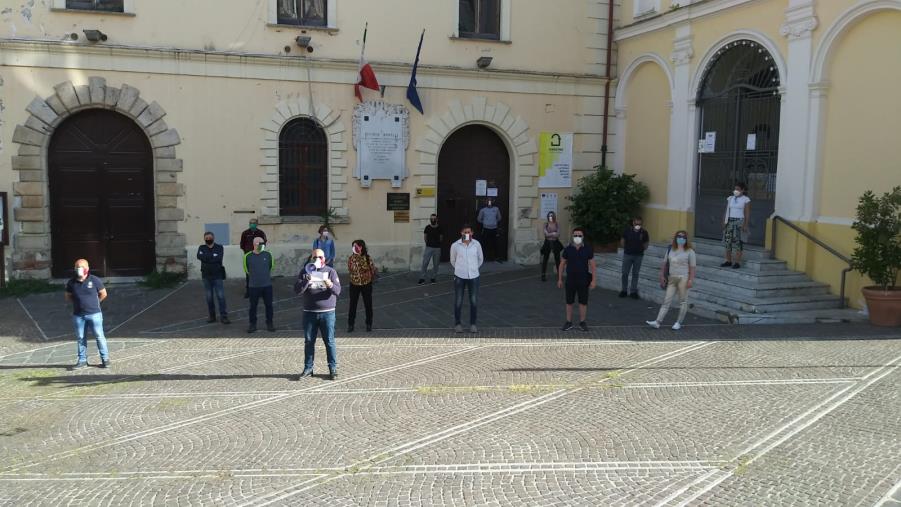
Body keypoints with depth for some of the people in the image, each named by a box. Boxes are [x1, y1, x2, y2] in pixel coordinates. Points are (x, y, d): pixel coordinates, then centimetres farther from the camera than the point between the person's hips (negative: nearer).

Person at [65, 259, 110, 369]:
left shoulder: (95, 280, -6)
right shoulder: (71, 282, 1)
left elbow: (103, 294, 5)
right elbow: (68, 297, 16)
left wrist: (93, 302, 8)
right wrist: (78, 303, 6)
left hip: (94, 313, -3)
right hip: (78, 315, 3)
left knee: (99, 336, 0)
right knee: (80, 338, 9)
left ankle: (105, 359, 7)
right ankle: (82, 361, 17)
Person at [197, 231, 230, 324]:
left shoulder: (219, 247, -1)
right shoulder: (202, 248, 7)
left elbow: (218, 259, -18)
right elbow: (199, 256, -14)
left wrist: (206, 258, -11)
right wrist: (212, 257, -16)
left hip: (218, 276, -3)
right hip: (206, 276, 3)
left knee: (221, 296, -6)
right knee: (209, 297, 8)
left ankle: (224, 317, -3)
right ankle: (212, 316, 17)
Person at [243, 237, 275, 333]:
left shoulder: (267, 254, -2)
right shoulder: (248, 256, -6)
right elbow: (247, 270, 9)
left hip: (267, 285, 1)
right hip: (254, 286, -1)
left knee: (269, 305, 7)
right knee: (253, 306, 5)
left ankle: (269, 323, 19)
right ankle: (252, 324, 16)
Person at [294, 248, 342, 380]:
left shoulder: (331, 271, 2)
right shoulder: (305, 272, 5)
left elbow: (338, 291, -8)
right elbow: (297, 291, -5)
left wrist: (330, 285, -30)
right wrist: (306, 281, -23)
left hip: (327, 313, -2)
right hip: (309, 313, 2)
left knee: (329, 341, 0)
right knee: (309, 341, 6)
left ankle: (333, 368, 7)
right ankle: (308, 368, 15)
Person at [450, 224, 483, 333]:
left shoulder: (477, 244, -4)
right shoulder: (455, 245, -8)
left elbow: (480, 259, 13)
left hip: (473, 277, 1)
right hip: (460, 277, -1)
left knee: (474, 301, 4)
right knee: (458, 302, 5)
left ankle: (473, 324, 20)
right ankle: (457, 323, 21)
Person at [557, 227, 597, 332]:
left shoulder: (588, 249, -3)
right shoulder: (568, 249, -2)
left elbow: (592, 265, 0)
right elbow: (562, 264, 5)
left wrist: (594, 280, -6)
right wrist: (559, 279, 3)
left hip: (583, 280, 0)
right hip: (570, 279, 1)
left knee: (583, 302, 4)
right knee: (569, 302, 6)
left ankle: (582, 322, 17)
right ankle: (568, 322, 17)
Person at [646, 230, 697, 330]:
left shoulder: (689, 252, -4)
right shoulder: (670, 249, 10)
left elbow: (693, 267, -9)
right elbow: (664, 263, 14)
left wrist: (691, 280, -16)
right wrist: (662, 276, 9)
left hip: (683, 278, -5)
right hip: (671, 279, 5)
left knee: (683, 301, 4)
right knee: (666, 301, 3)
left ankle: (679, 323, 14)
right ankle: (657, 322, -2)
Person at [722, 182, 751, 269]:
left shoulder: (746, 200, -1)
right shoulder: (730, 198, 11)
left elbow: (747, 214, -4)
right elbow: (726, 211, 12)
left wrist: (745, 225, -11)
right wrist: (724, 222, 4)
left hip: (739, 222, -5)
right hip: (729, 221, 5)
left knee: (738, 242, -7)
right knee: (727, 242, 3)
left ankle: (737, 262, -3)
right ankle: (728, 261, 10)